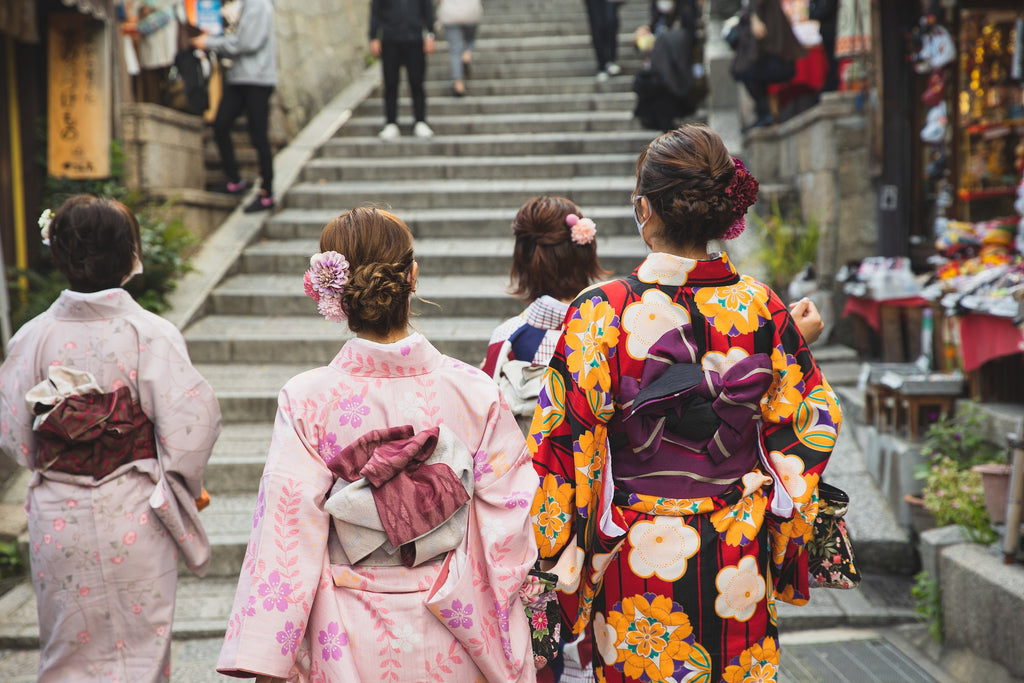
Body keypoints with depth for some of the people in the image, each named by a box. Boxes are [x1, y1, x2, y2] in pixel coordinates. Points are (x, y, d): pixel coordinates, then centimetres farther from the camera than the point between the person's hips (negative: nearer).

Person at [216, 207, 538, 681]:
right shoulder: (473, 391, -11)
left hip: (352, 645, -1)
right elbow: (509, 521, -7)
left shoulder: (305, 401, -14)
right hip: (452, 644, 1)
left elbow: (288, 540, -13)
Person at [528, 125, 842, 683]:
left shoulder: (600, 313, -15)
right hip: (738, 559, 3)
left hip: (636, 559, -3)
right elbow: (811, 427, 1)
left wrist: (554, 559, -2)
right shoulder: (762, 308, -6)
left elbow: (563, 444, -12)